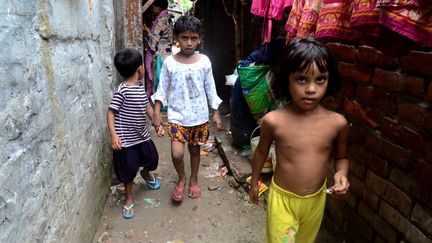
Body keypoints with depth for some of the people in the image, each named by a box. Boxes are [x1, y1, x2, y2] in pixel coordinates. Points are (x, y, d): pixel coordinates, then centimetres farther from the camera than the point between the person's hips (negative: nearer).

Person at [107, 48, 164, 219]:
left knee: (152, 159, 20)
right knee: (129, 169, 6)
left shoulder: (141, 89, 4)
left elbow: (148, 107, 13)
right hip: (126, 139, -7)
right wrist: (113, 135, -25)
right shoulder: (122, 90, -21)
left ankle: (146, 174, 54)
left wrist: (158, 124, 9)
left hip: (142, 135, 7)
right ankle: (128, 198, 29)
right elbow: (111, 112, -19)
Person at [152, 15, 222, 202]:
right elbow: (162, 89, 0)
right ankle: (181, 178, 20)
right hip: (177, 116, -1)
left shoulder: (204, 61, -4)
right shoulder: (169, 62, -7)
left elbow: (210, 88, 3)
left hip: (199, 116, 2)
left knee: (195, 149, 16)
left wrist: (216, 112, 4)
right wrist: (156, 112, -5)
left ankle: (193, 179, 40)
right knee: (177, 153, -11)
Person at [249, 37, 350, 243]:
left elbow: (341, 157, 3)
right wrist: (254, 182, 9)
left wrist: (341, 174, -17)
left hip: (316, 200, 3)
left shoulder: (337, 123, -15)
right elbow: (261, 152, -2)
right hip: (282, 197, -2)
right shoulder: (273, 121, -21)